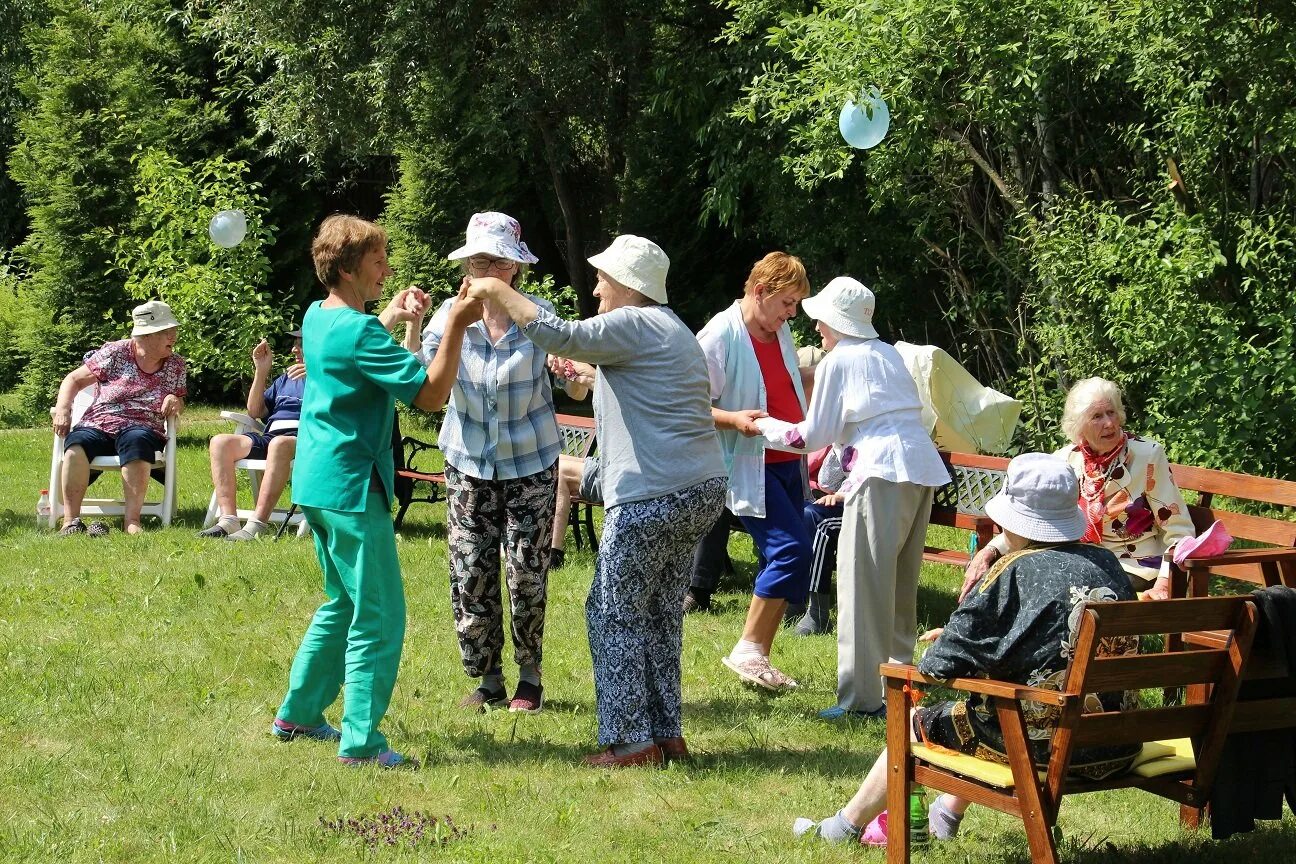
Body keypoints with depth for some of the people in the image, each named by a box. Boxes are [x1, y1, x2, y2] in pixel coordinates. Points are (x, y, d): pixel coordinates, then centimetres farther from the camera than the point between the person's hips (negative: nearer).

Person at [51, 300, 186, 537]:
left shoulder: (176, 365, 13)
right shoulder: (115, 353, 4)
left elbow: (178, 405, 23)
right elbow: (74, 380, 8)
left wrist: (176, 402, -3)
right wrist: (62, 409, -10)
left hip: (142, 429, 1)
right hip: (97, 425, 0)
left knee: (137, 442, -38)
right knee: (76, 444, -35)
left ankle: (132, 522, -42)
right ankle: (70, 521, -37)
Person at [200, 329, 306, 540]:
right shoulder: (285, 379, 33)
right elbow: (255, 411, 26)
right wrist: (261, 371, 16)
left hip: (303, 439, -6)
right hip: (270, 436, 7)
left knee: (279, 444, -42)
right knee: (220, 442, -19)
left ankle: (257, 525, -48)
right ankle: (228, 520, -30)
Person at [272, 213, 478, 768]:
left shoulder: (319, 318, 9)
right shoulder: (359, 331, -19)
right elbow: (430, 394, -22)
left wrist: (391, 319, 18)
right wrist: (455, 325, -21)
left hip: (316, 483, 10)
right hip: (351, 488, -10)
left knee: (342, 605, 22)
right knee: (378, 619, -4)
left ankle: (297, 714, 27)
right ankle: (360, 742, -3)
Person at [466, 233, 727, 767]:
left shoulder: (635, 325, -9)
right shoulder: (671, 330, 22)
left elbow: (560, 336, -22)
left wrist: (499, 292, -13)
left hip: (653, 498, -10)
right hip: (700, 489, 10)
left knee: (615, 615, -1)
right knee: (661, 614, 15)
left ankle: (630, 740, 1)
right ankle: (667, 733, 18)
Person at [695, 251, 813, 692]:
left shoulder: (780, 332, 13)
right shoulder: (720, 335, -12)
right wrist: (735, 419, -28)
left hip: (786, 463, 9)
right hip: (749, 468, -9)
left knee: (780, 563, 7)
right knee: (791, 549, -19)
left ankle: (758, 660, 14)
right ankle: (747, 650, -10)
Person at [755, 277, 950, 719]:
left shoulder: (838, 361, 1)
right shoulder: (888, 354, 21)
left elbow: (815, 435, 4)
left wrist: (766, 425, 19)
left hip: (882, 470, -8)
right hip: (923, 468, 8)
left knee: (864, 585, -6)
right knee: (900, 583, 16)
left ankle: (861, 697, -8)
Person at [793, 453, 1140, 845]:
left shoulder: (1015, 572, -15)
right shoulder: (1107, 564, 4)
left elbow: (946, 663, -14)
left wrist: (931, 659, 11)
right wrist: (958, 638, 22)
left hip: (1046, 744, -7)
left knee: (918, 723, 18)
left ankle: (843, 827, 36)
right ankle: (945, 815, 51)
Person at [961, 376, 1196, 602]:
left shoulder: (1147, 455, -8)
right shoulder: (1065, 460, 4)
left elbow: (1179, 531, -8)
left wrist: (1163, 587, -22)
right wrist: (988, 552, -10)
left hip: (1132, 569, -5)